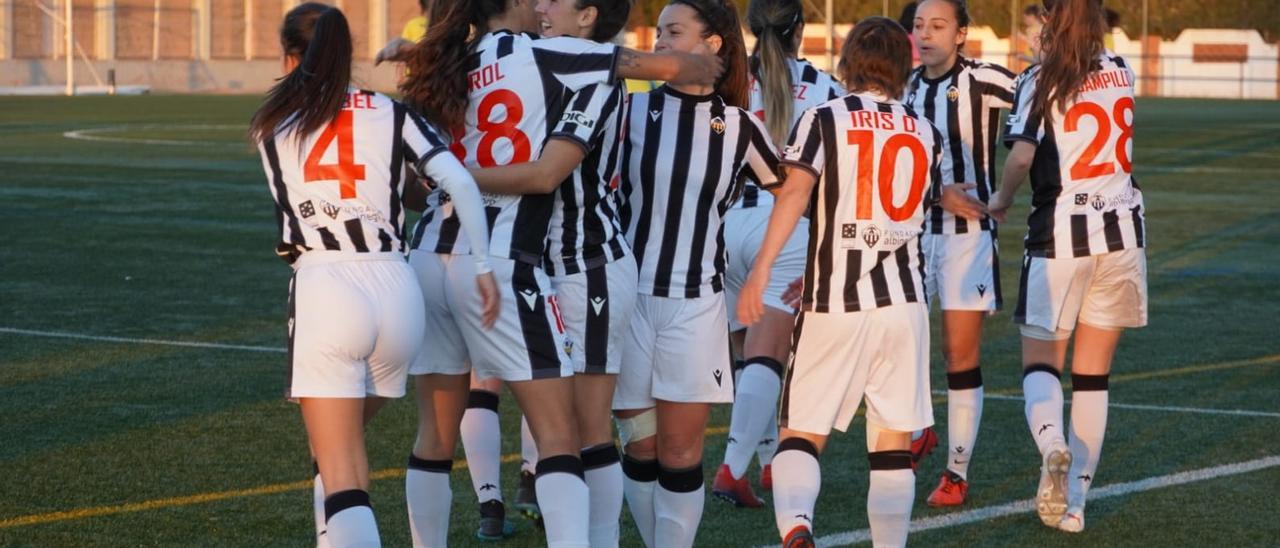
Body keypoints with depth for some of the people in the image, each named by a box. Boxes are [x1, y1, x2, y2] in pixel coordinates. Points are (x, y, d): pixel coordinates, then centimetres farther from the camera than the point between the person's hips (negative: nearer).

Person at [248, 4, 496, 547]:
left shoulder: (271, 126, 13)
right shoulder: (391, 114, 12)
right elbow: (460, 182, -1)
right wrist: (483, 264, 1)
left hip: (324, 290, -3)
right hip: (397, 292, 3)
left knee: (341, 475, -5)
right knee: (341, 444, 26)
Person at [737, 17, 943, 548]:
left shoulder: (823, 118, 0)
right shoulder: (925, 135, 12)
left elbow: (795, 190, -16)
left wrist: (761, 270, -21)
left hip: (833, 307, -2)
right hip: (903, 302, 2)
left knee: (800, 434, 2)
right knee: (893, 445, 9)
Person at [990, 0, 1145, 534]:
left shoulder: (1039, 81, -7)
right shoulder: (1120, 71, 6)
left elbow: (1022, 154, -18)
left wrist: (1001, 200, -1)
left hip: (1059, 234, -3)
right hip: (1121, 231, 3)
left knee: (1040, 361, 9)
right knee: (1093, 374, 9)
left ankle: (1051, 444, -22)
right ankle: (1073, 503, 7)